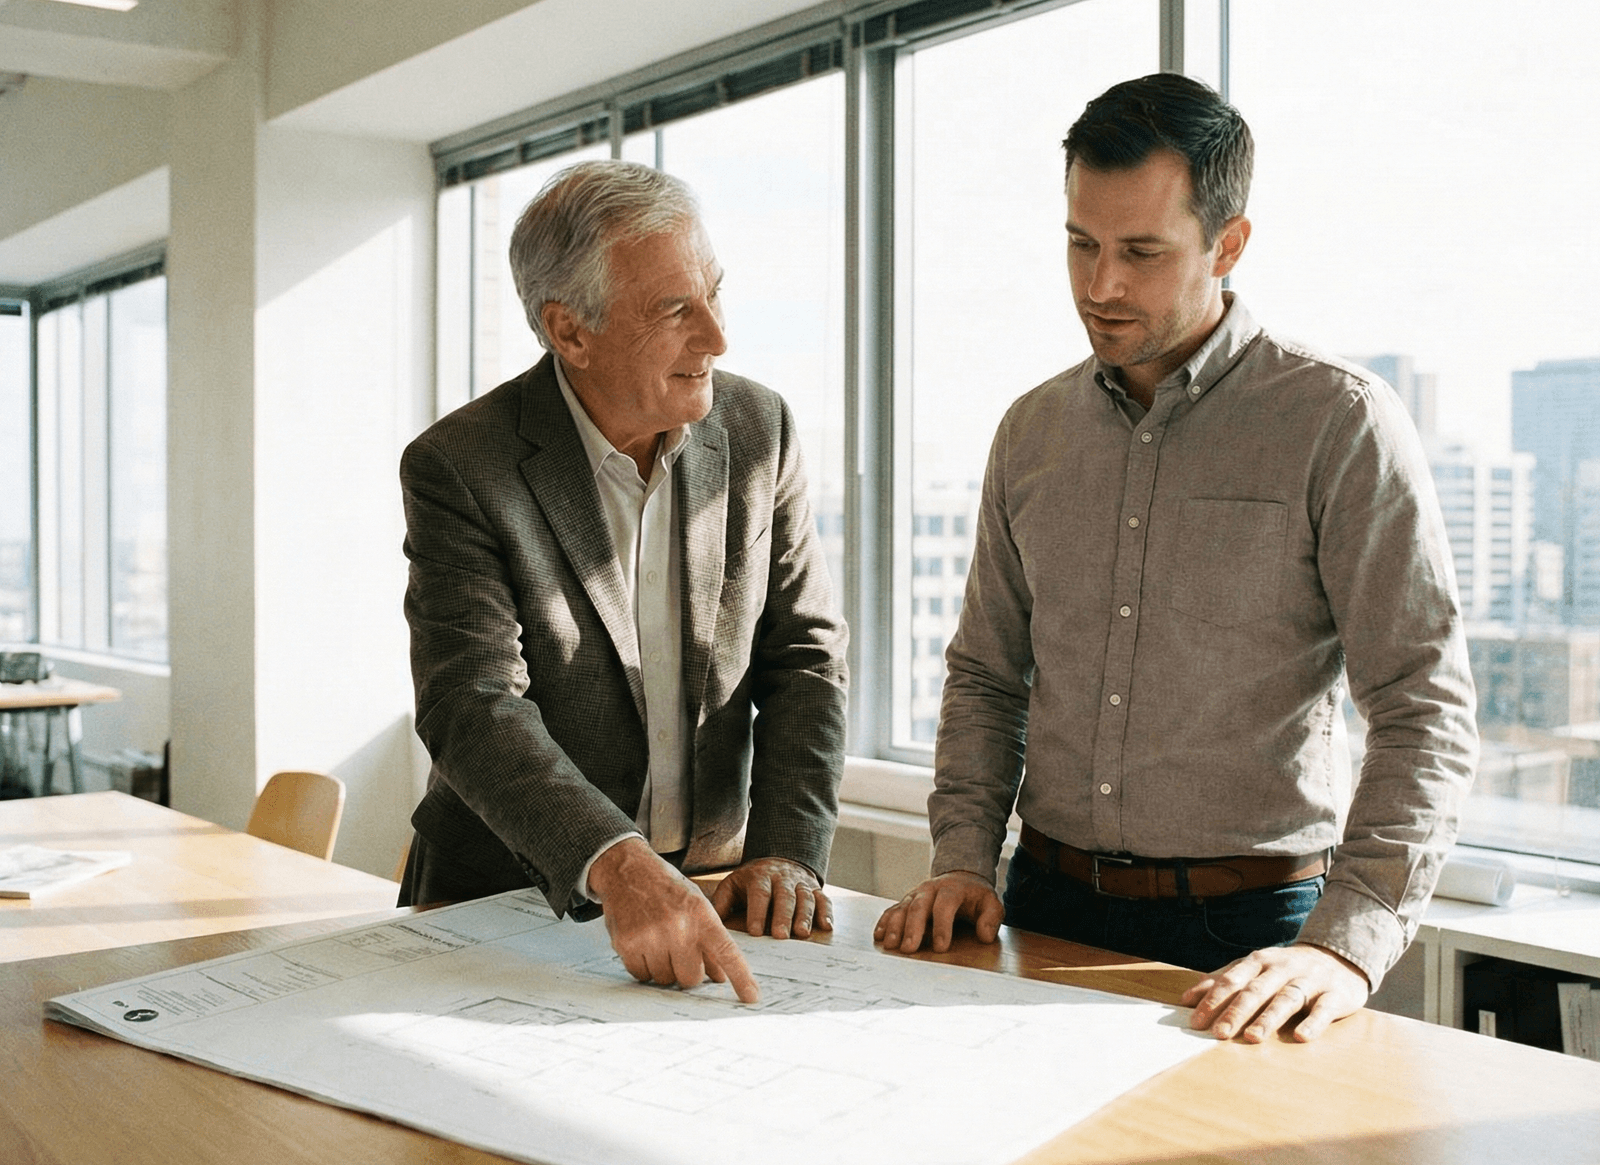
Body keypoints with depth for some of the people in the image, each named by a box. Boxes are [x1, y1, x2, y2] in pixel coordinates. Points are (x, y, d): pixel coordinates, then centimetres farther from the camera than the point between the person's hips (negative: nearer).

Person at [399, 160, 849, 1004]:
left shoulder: (759, 430, 0)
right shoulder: (459, 467, -11)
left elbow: (803, 652, 3)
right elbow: (474, 706, -20)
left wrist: (786, 847, -11)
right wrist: (619, 866, -35)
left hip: (710, 886, 2)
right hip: (509, 896, -2)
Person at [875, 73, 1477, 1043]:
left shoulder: (1341, 424, -7)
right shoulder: (1033, 432, 8)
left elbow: (1427, 715, -12)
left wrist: (1345, 945, -22)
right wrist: (965, 859, 1)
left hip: (1246, 933, -3)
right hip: (1048, 908, 4)